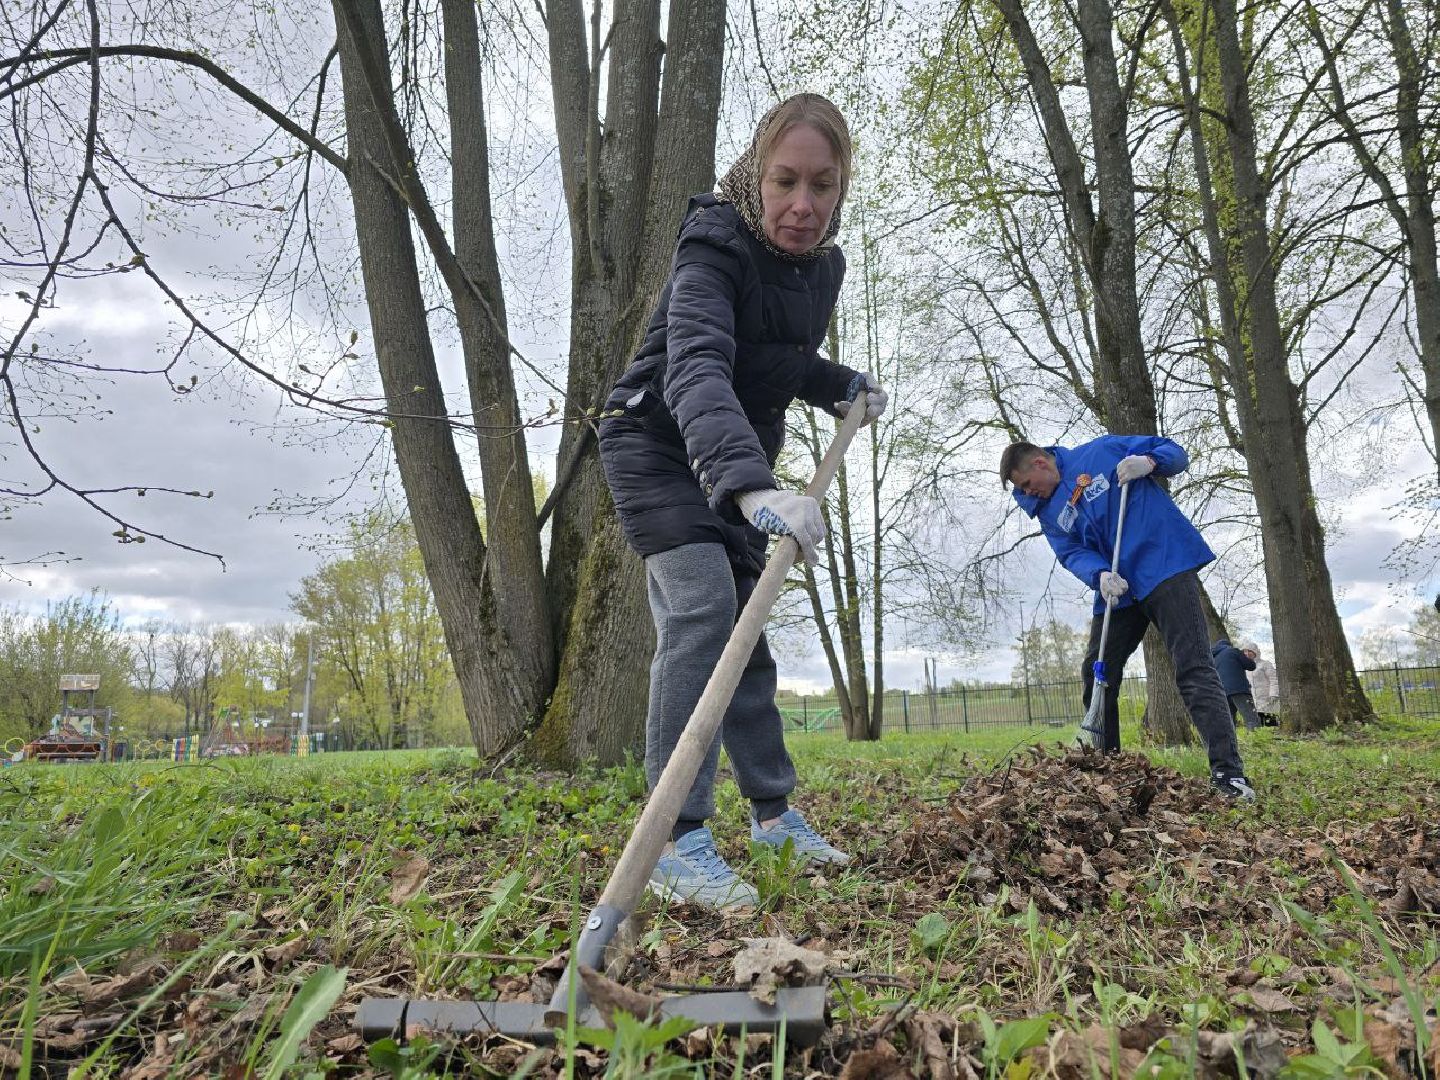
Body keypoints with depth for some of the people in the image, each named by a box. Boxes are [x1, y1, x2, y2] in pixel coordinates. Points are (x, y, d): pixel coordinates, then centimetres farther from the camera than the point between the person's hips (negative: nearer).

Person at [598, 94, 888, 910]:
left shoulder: (824, 265, 0)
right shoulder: (715, 250, -24)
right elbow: (697, 368, -44)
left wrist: (842, 387, -2)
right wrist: (751, 482, -59)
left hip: (736, 462, 7)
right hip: (659, 447, -7)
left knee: (745, 622, 9)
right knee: (701, 606, -24)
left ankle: (773, 810, 20)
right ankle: (679, 840, -21)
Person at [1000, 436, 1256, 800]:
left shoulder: (1101, 450, 0)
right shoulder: (1049, 514, 12)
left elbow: (1174, 452, 4)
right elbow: (1073, 553, -1)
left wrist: (1149, 461, -19)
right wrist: (1099, 575, -22)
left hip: (1166, 567, -6)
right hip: (1117, 589, 6)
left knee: (1194, 669, -13)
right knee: (1096, 675, 9)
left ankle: (1228, 773, -13)